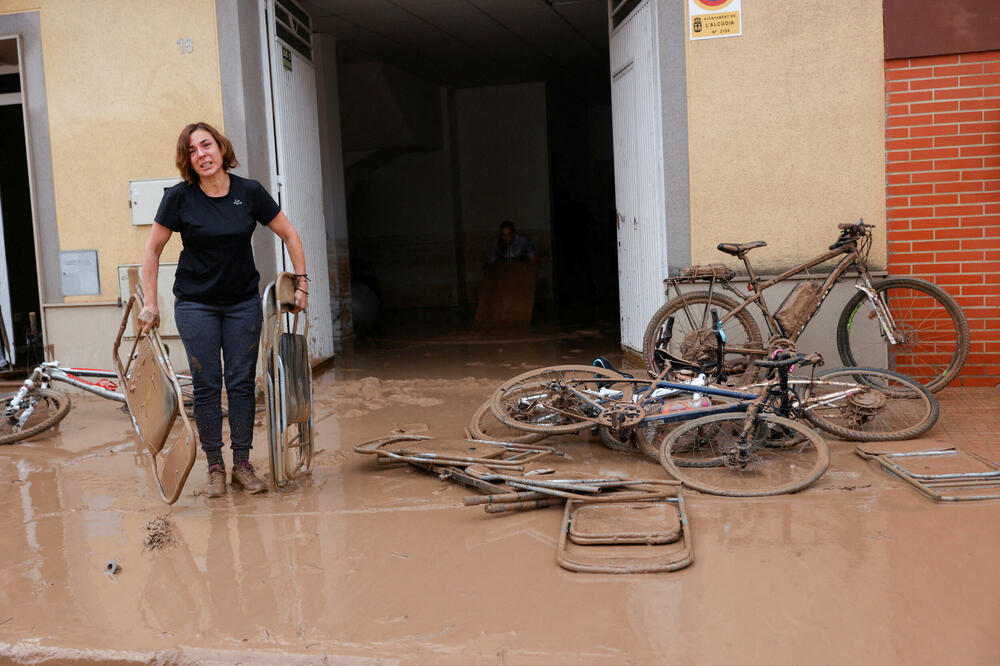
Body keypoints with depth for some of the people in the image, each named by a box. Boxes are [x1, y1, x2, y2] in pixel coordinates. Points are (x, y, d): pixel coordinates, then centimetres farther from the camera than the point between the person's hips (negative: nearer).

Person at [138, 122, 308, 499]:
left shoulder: (250, 192, -5)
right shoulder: (179, 198, -8)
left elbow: (289, 236, 4)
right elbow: (152, 249, 0)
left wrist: (301, 283, 0)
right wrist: (150, 302, -3)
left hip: (243, 302, 1)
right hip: (195, 304, -1)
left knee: (242, 382, 3)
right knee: (207, 385, 1)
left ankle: (242, 465, 13)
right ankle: (215, 468, 12)